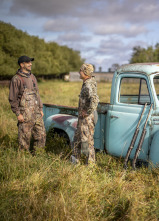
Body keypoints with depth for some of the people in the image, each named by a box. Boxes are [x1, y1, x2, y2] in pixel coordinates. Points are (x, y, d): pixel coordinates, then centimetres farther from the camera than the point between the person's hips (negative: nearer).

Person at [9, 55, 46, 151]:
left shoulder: (32, 77, 13)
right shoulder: (16, 79, -8)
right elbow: (13, 99, -9)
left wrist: (40, 109, 15)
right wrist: (18, 114, -13)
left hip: (36, 113, 7)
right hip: (25, 114, -6)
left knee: (41, 135, 10)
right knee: (25, 137, 1)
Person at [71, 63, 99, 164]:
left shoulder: (89, 85, -21)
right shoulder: (87, 83, 10)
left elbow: (95, 100, -38)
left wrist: (88, 112, -27)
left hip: (87, 118, -10)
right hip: (82, 118, 10)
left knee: (87, 140, -1)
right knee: (77, 138, 18)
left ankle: (91, 163, 10)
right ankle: (75, 160, 30)